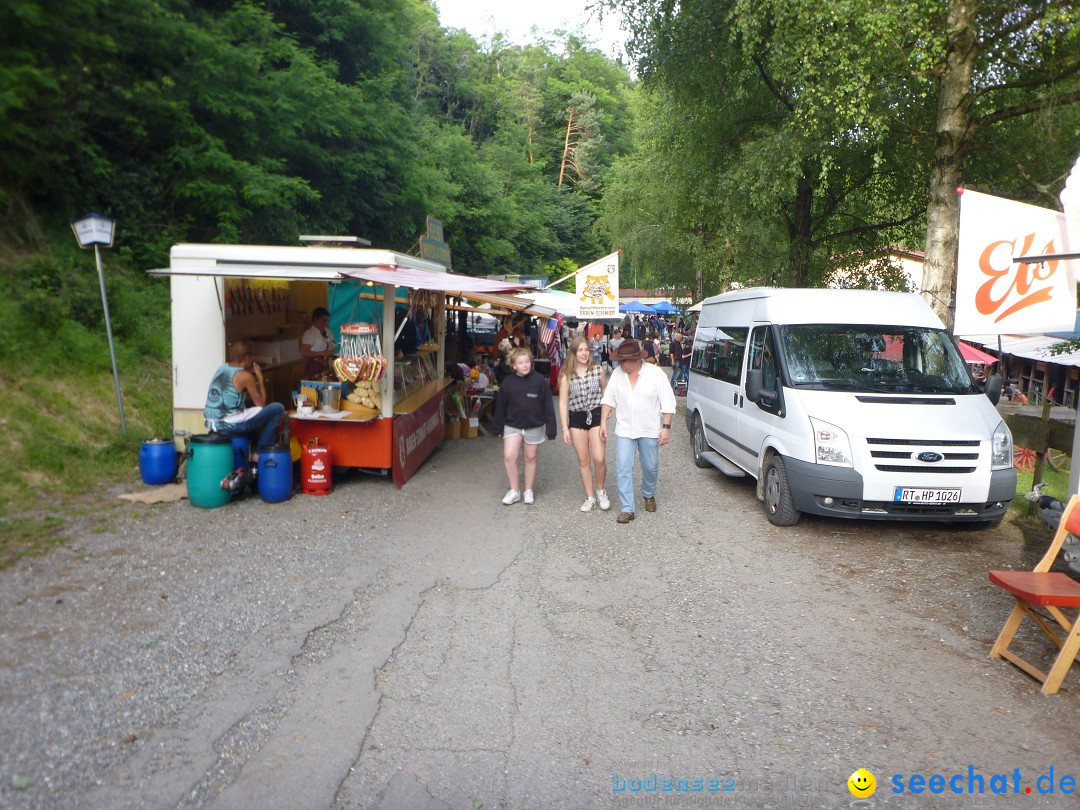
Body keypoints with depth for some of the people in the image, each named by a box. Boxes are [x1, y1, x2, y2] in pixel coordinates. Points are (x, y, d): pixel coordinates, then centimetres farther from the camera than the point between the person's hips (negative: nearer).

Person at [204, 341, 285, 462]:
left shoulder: (221, 369, 13)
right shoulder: (245, 376, -10)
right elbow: (261, 404, -3)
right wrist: (260, 377, 5)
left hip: (211, 423, 9)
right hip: (228, 424, -9)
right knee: (278, 409, -5)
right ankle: (259, 453, 1)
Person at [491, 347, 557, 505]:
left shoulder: (539, 381, -10)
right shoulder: (507, 382, -5)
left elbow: (548, 405, -7)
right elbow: (500, 406, 3)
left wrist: (550, 428, -9)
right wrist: (497, 427, 6)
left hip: (534, 426, -1)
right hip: (512, 426, 1)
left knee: (530, 458, 12)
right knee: (509, 456, -10)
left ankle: (528, 491, 27)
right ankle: (514, 491, 7)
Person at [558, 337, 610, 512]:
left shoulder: (598, 370, -2)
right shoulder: (566, 375, -3)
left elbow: (605, 392, 14)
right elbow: (563, 402, -1)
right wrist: (565, 428, -5)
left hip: (596, 415, -1)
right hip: (576, 419, 1)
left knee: (599, 458, -10)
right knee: (583, 460, 6)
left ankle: (600, 491, 17)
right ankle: (590, 497, 20)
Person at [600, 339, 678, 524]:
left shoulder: (656, 374, -10)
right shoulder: (617, 374, -1)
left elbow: (668, 403, -7)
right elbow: (608, 399, 7)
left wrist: (666, 427, -12)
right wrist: (603, 422, 2)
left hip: (650, 431, -2)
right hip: (624, 430, 2)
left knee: (651, 468, 12)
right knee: (623, 469, -5)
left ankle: (649, 495, 40)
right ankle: (626, 509, 1)